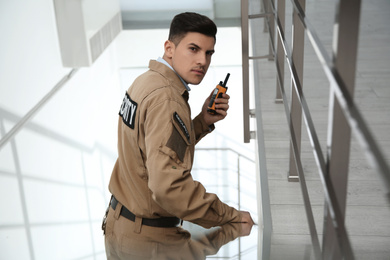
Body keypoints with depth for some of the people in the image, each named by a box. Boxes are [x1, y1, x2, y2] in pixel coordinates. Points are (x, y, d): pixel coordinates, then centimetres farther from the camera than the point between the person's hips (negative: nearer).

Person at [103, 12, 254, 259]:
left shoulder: (146, 81, 4)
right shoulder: (166, 98, -26)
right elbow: (170, 186, -35)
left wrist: (204, 121, -4)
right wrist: (231, 216, -25)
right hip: (145, 236, -9)